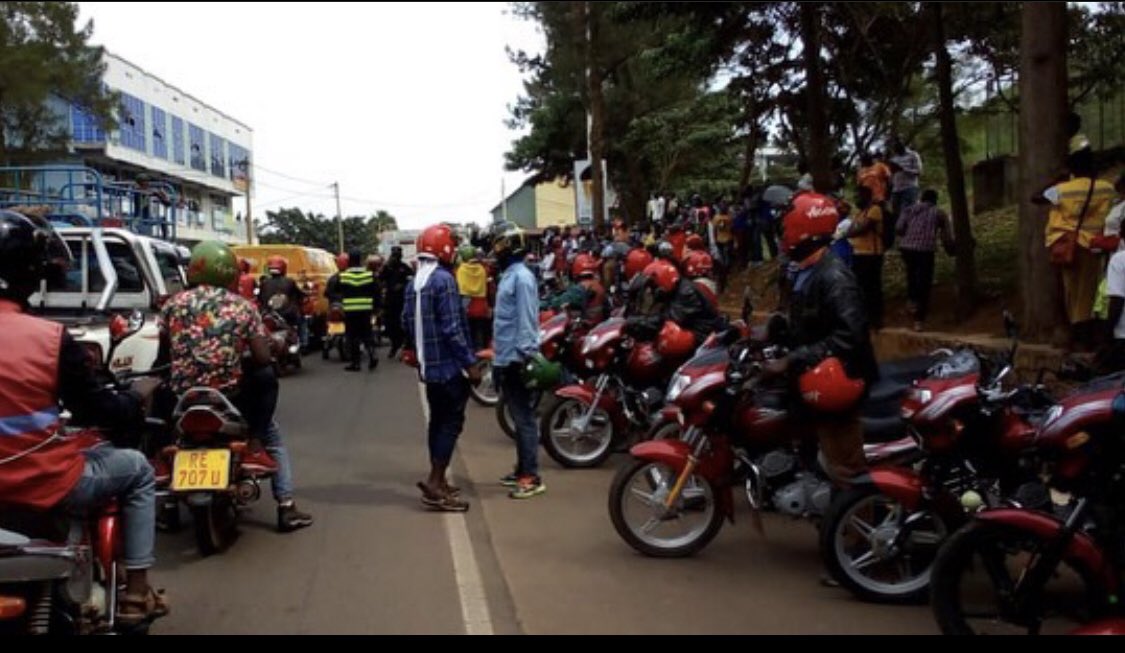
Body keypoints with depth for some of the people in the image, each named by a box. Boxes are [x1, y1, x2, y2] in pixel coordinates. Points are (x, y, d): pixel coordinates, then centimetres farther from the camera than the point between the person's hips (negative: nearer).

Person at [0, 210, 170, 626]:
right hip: (45, 485, -6)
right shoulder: (51, 338, -17)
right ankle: (135, 592, 19)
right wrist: (137, 396, 11)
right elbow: (96, 412, -9)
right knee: (137, 469, 20)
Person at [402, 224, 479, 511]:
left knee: (438, 420, 15)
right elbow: (452, 328, -21)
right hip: (449, 364, -9)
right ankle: (434, 482, -7)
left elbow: (406, 322, 17)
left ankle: (436, 481, 20)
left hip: (428, 364, 9)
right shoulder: (444, 279, -16)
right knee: (451, 422, -5)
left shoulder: (414, 282, 12)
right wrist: (470, 362, -17)